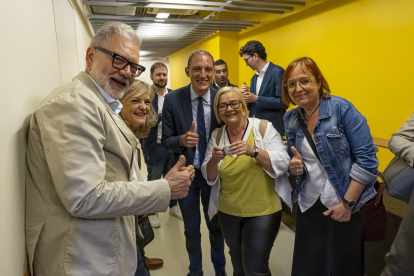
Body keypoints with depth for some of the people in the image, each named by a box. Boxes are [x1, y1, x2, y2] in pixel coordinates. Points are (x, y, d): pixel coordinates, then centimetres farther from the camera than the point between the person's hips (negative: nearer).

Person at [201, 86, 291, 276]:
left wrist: (253, 151, -32)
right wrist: (214, 159, -23)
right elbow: (209, 178, -1)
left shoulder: (264, 127, -11)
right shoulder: (216, 135, -1)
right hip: (228, 211, 4)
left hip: (262, 211, -3)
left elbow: (282, 164, -17)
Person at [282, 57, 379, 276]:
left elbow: (367, 159, -15)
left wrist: (347, 203, -15)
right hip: (309, 205, 4)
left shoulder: (342, 109, -14)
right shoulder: (290, 119, 1)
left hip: (347, 207, -4)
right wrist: (294, 166, -12)